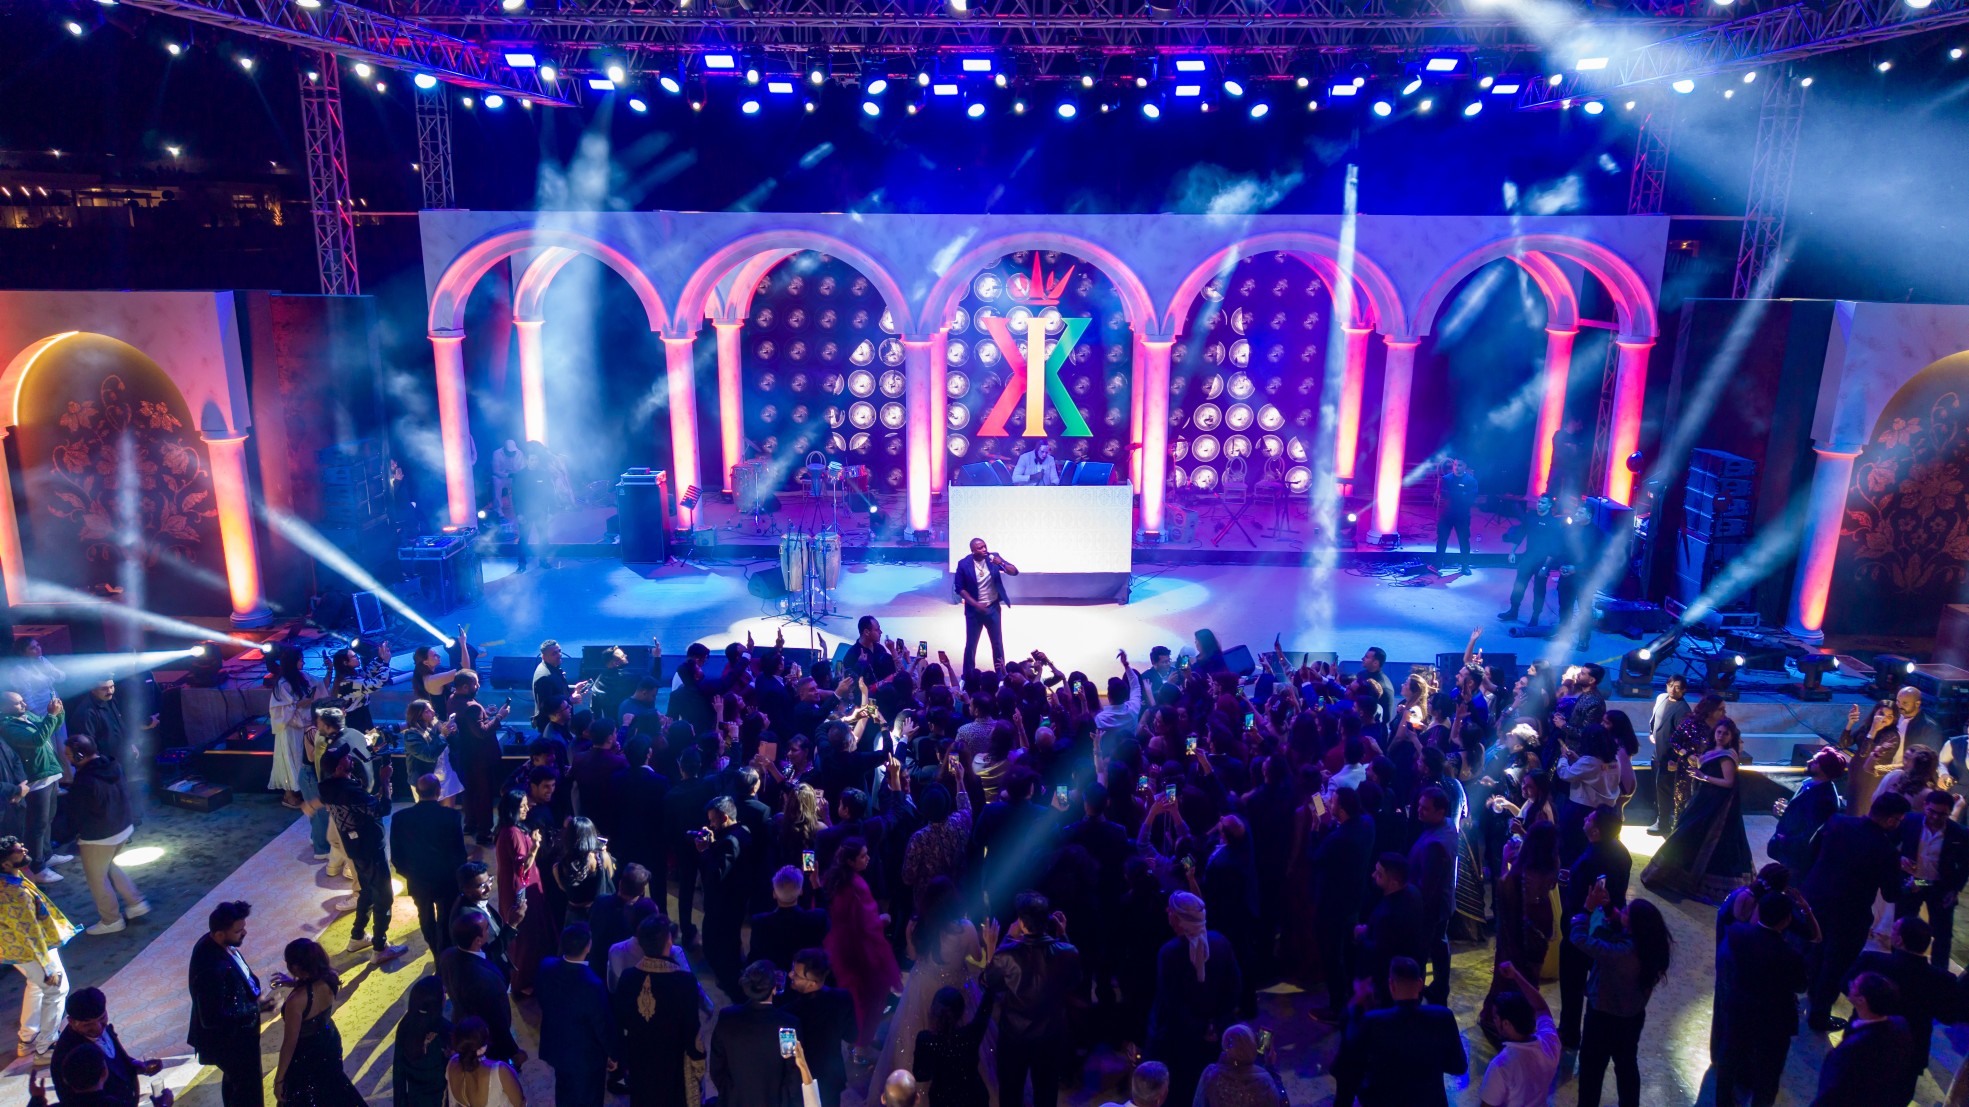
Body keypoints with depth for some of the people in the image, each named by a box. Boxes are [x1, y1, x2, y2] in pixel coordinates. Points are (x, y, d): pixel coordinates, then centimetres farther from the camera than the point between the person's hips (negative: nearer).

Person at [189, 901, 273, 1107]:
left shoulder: (215, 943, -10)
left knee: (234, 1080, 32)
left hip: (233, 1032, 9)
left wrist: (255, 995, -3)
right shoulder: (211, 969, -38)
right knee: (248, 1090, 13)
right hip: (228, 1039, -9)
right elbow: (212, 1018, -32)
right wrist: (256, 1006, -24)